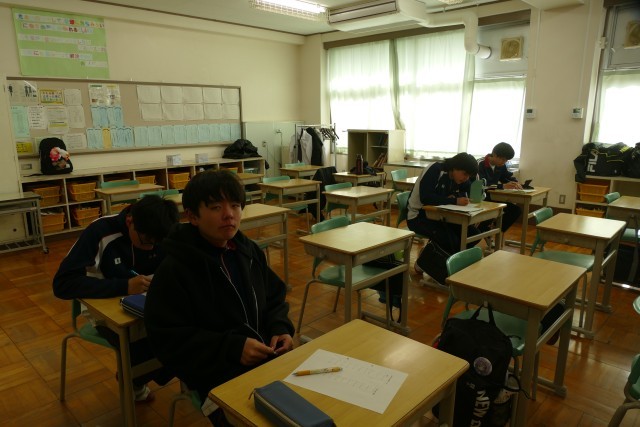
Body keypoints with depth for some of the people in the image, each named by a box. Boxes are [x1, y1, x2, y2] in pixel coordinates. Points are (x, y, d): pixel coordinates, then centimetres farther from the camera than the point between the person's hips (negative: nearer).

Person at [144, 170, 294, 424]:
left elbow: (274, 298, 15)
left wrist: (280, 328, -6)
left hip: (267, 357, 6)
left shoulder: (249, 251, 5)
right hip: (216, 377, -5)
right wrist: (232, 348, -22)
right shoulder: (174, 270, -13)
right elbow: (168, 339, -14)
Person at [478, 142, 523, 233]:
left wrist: (516, 183, -8)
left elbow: (510, 177, 17)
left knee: (516, 209, -1)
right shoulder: (480, 165, -20)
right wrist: (502, 186, -37)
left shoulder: (501, 166, 5)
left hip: (493, 198, 8)